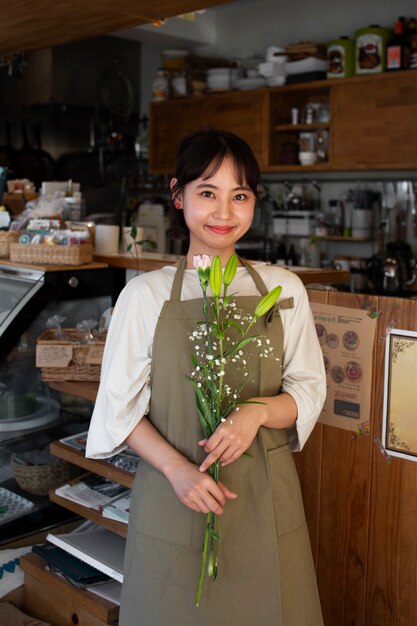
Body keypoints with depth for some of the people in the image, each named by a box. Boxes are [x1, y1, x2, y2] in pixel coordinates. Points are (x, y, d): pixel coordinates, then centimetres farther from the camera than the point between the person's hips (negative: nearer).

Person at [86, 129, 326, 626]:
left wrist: (259, 410, -17)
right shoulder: (145, 295, -4)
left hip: (264, 500, 2)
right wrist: (177, 469, -16)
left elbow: (309, 389, 4)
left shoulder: (283, 289, 1)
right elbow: (121, 406, -2)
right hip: (172, 497, -1)